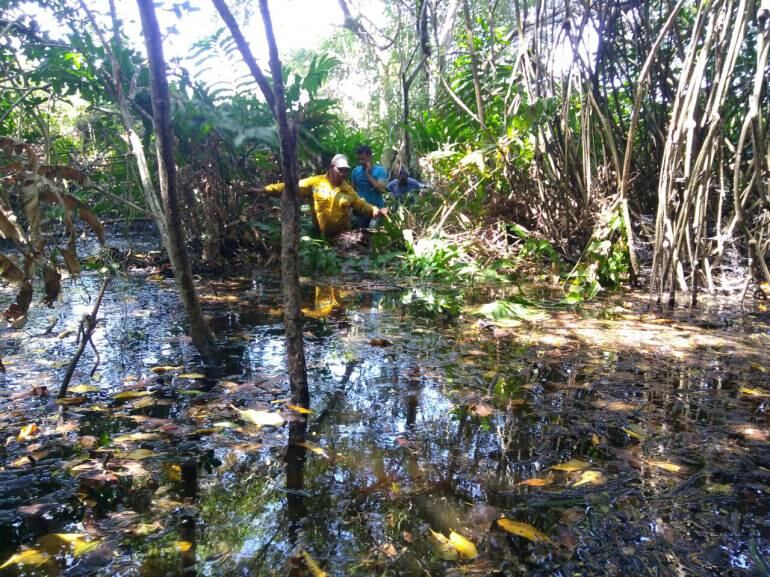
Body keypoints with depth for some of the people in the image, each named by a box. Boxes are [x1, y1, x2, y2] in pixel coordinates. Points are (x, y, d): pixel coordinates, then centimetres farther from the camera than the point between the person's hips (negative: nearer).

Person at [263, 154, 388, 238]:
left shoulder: (348, 190, 4)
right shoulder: (315, 182, -5)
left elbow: (361, 205, 3)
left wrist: (375, 210, -19)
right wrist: (266, 189, -18)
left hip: (341, 235, 2)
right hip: (319, 234, -1)